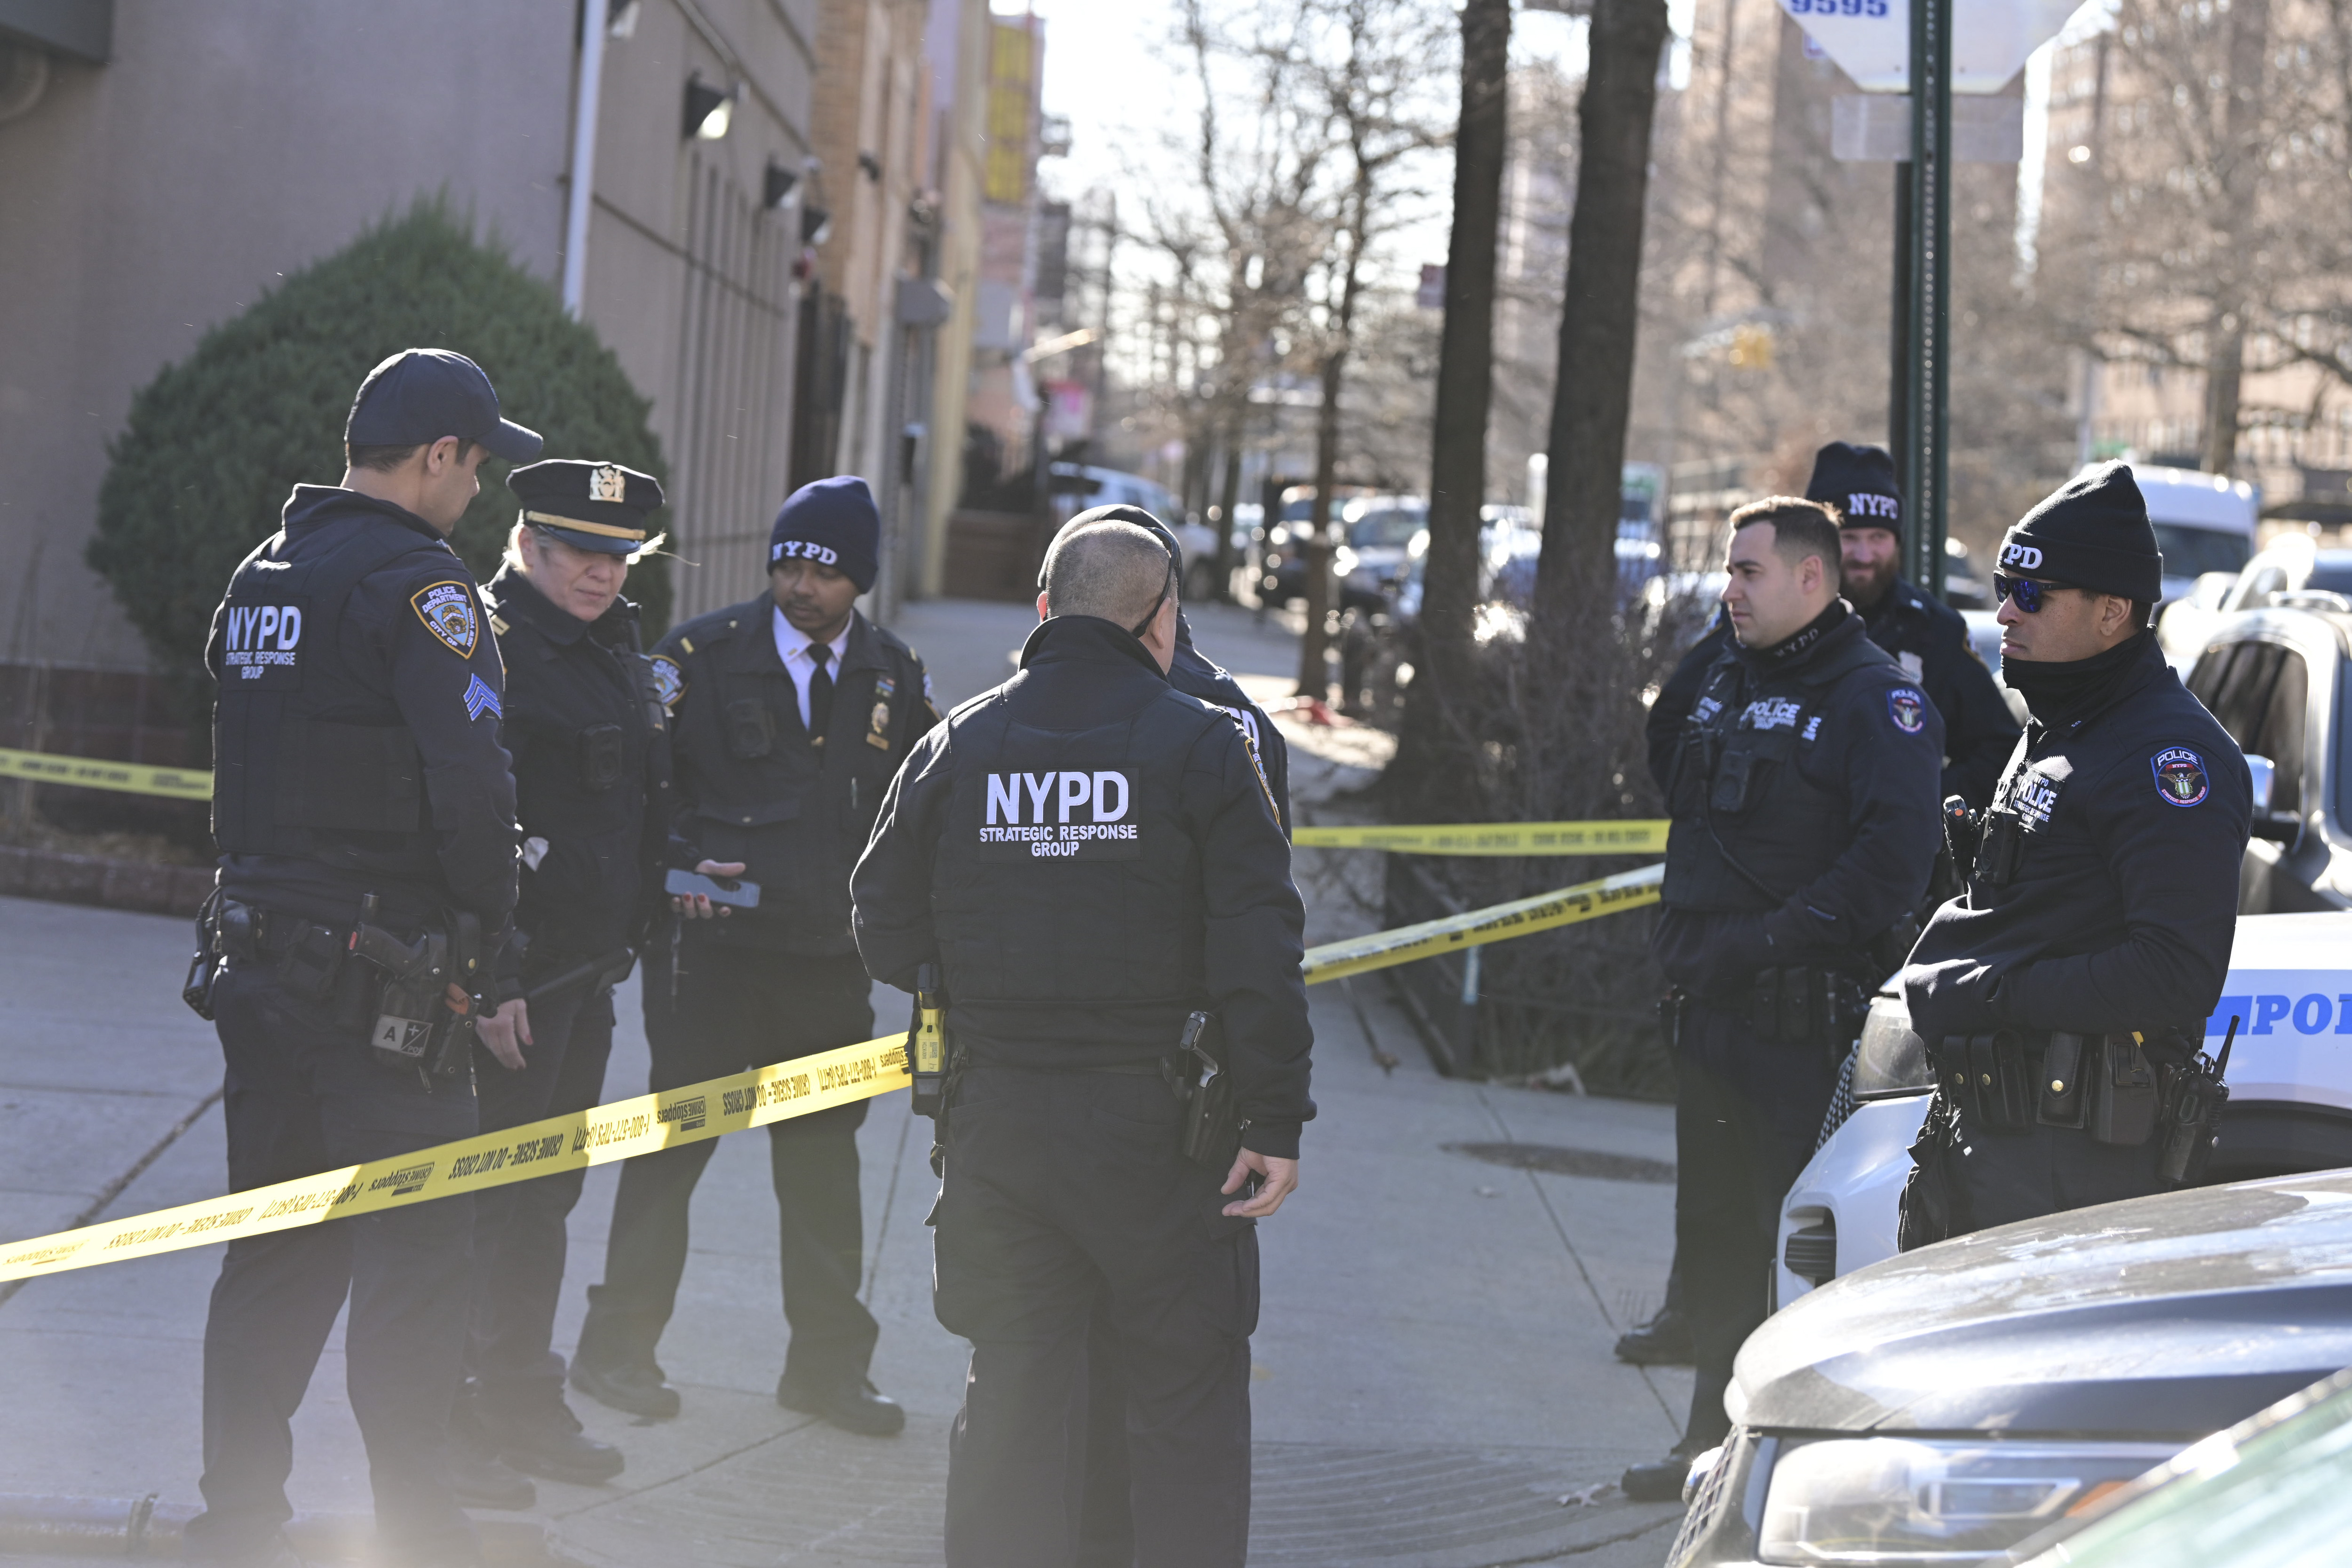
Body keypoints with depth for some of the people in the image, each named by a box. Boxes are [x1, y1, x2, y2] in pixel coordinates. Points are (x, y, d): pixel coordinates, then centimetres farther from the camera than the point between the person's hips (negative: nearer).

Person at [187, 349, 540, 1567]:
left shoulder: (261, 579, 13)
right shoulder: (418, 585, -14)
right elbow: (471, 789, -22)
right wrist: (483, 942, -9)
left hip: (260, 956, 8)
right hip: (387, 983, -8)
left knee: (273, 1255, 14)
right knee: (414, 1259, -3)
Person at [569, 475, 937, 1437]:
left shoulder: (895, 678, 8)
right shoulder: (703, 656, -4)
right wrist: (677, 863, -16)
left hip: (833, 961, 4)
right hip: (715, 950, -4)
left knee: (824, 1159, 10)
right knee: (672, 1143, 0)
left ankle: (827, 1361, 19)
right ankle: (617, 1347, 9)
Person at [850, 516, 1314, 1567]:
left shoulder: (959, 743, 3)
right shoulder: (1202, 747, -7)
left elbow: (885, 935, 5)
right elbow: (1258, 956, -12)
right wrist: (1275, 1122, -8)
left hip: (998, 1117, 3)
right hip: (1157, 1126, -3)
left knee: (1012, 1400, 12)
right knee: (1188, 1403, 6)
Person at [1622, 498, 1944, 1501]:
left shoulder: (1876, 701, -10)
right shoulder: (1727, 684, 17)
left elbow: (1893, 856, -20)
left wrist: (1771, 940, -21)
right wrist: (1684, 945, 15)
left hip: (1806, 1016, -9)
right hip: (1710, 1009, 9)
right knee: (1713, 1230, 14)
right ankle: (1714, 1437, 23)